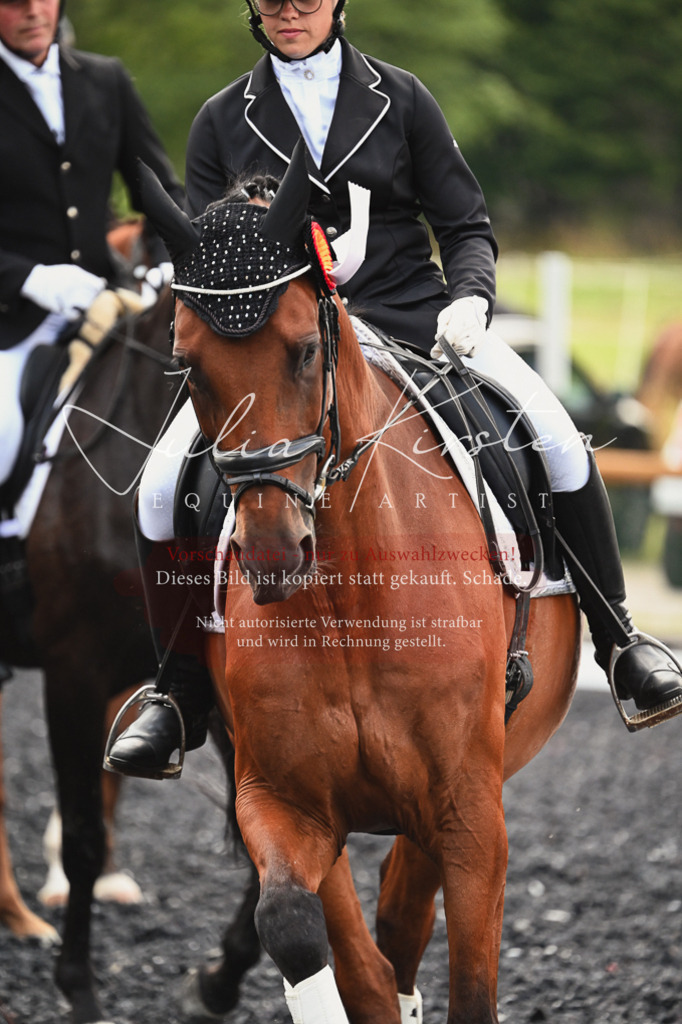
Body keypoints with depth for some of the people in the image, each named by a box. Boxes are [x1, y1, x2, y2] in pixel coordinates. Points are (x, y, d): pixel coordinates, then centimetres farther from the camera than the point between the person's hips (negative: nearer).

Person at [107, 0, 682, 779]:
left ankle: (617, 640, -4)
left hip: (410, 317, 0)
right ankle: (179, 694, -3)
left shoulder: (399, 100, 8)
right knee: (165, 488, -20)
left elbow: (466, 227, 10)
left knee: (555, 438, -21)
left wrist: (469, 301, -11)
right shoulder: (222, 123, 10)